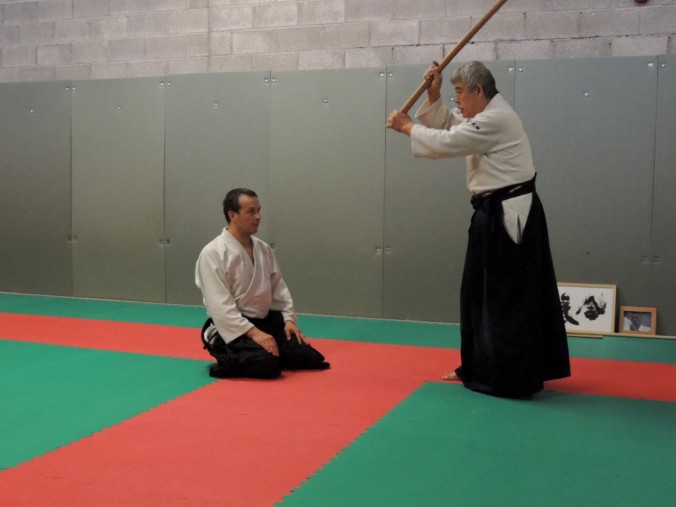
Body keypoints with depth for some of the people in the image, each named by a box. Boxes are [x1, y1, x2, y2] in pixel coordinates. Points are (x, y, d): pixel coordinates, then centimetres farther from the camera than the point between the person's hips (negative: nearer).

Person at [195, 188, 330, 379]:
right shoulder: (213, 253, -16)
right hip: (233, 328, -7)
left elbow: (278, 286, 15)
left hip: (266, 322, 7)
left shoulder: (264, 249, 7)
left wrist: (288, 318, 1)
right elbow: (219, 305, -21)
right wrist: (253, 332, -25)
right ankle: (227, 364, -1)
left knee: (306, 357, -6)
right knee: (266, 364, -30)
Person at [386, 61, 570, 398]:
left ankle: (513, 377, 4)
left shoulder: (496, 120, -18)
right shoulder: (486, 115, 15)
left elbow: (447, 142, -19)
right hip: (498, 214, 11)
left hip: (509, 215, -11)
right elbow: (446, 125, 18)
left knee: (509, 296, -5)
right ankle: (481, 367, 26)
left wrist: (407, 127, -6)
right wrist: (434, 95, 2)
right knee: (480, 291, 15)